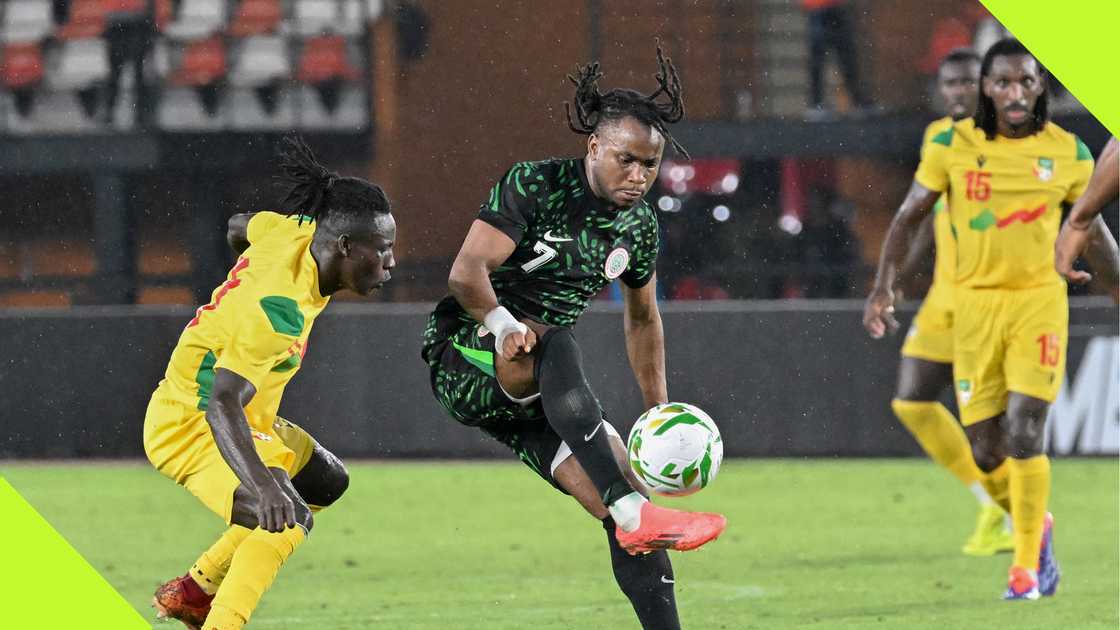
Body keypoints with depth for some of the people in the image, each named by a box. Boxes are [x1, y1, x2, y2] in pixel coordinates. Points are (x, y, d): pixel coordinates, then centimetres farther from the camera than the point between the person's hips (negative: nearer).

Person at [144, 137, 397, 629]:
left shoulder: (293, 233, -8)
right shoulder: (278, 312, -33)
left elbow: (238, 228, 16)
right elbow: (222, 404, -42)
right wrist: (262, 483, -56)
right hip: (190, 427, -10)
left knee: (326, 481, 25)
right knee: (288, 520, -29)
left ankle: (194, 590, 26)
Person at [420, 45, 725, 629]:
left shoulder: (639, 226, 5)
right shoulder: (534, 186, -15)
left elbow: (642, 319, 21)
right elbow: (466, 273, -23)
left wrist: (659, 408, 20)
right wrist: (505, 328, -38)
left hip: (536, 392, 7)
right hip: (464, 357, -7)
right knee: (555, 345, -40)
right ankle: (633, 514, -50)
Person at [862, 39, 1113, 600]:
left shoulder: (1069, 153, 0)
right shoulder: (952, 146, -3)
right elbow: (908, 217, 4)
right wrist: (883, 286, -6)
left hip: (1039, 300, -1)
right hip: (975, 302, 1)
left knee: (1023, 436, -14)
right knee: (986, 452, 1)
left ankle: (1027, 564, 0)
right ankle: (1034, 525, 31)